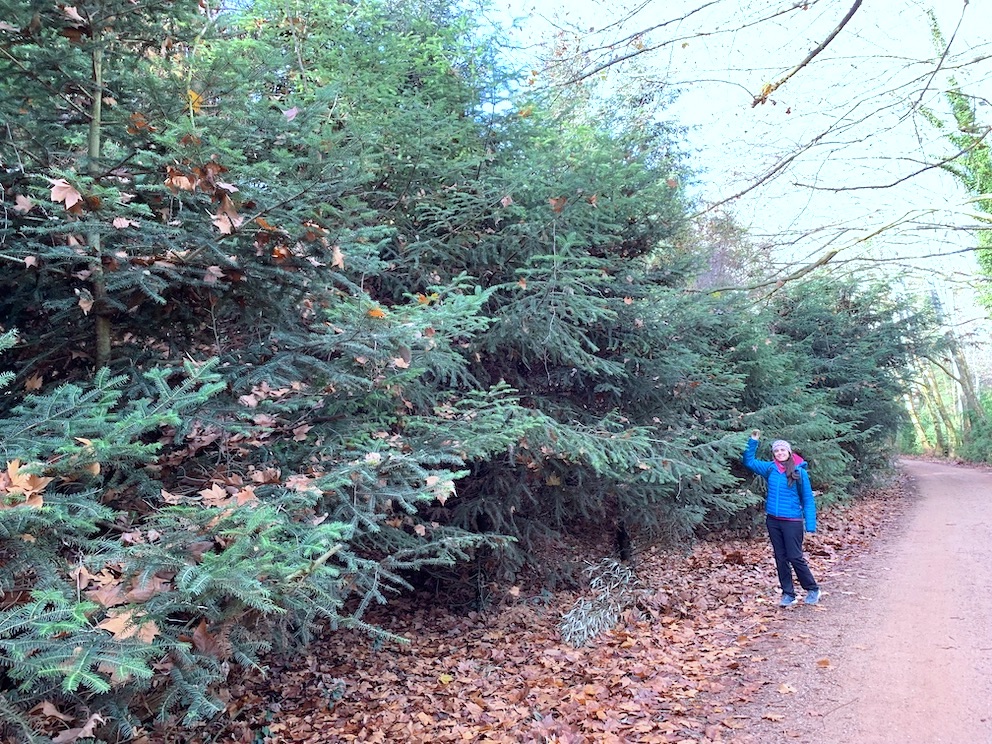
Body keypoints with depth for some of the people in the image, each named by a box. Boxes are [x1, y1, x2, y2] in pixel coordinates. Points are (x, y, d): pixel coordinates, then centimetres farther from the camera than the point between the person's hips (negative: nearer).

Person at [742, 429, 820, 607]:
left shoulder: (799, 472, -7)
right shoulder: (770, 469, 1)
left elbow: (808, 500, -4)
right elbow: (749, 461, 11)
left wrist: (810, 524, -9)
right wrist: (753, 442, -1)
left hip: (792, 522, -4)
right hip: (773, 520, 4)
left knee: (795, 557, -1)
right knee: (780, 558, 10)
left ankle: (813, 589, 20)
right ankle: (788, 594, 20)